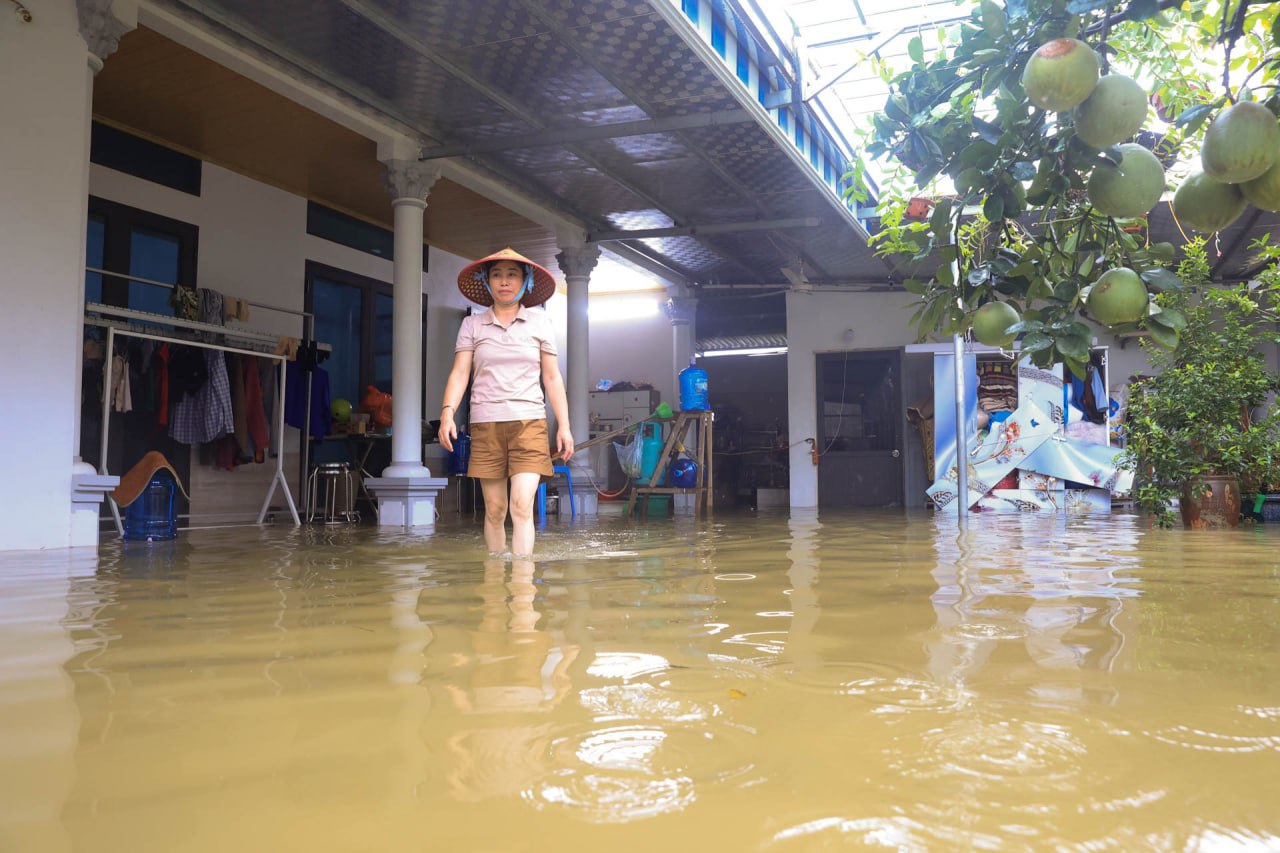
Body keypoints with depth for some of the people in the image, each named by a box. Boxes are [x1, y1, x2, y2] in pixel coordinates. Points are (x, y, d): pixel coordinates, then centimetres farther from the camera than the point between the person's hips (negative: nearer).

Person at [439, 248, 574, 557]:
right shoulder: (472, 325, 9)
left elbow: (552, 377, 10)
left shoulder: (540, 323, 9)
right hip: (485, 425, 1)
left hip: (529, 423, -1)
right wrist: (447, 412, -14)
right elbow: (459, 373, 2)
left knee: (521, 507, -14)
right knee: (494, 510, 3)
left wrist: (564, 426, 5)